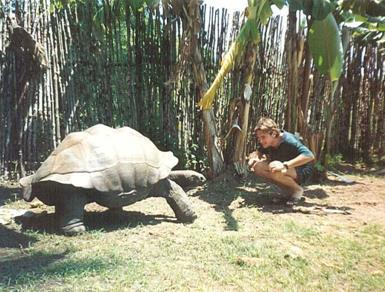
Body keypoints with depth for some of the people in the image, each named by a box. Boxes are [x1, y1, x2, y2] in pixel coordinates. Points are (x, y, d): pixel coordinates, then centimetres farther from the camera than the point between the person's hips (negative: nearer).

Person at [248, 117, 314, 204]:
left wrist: (285, 165, -45)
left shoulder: (288, 140, -27)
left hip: (302, 172, -7)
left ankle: (297, 190, -5)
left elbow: (309, 156, -38)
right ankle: (288, 189, 1)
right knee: (257, 166, -12)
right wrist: (253, 158, -19)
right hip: (284, 170, 7)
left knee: (275, 171, -36)